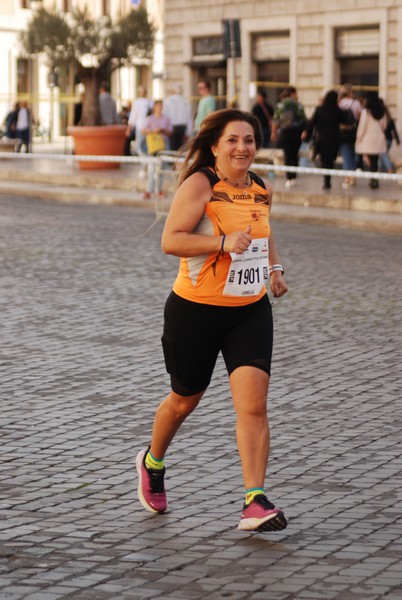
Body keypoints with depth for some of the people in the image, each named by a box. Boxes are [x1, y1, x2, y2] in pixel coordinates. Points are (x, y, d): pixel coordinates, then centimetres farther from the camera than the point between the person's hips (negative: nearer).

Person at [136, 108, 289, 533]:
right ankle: (152, 463, 44)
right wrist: (224, 243, -30)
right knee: (185, 400, 15)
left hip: (251, 311, 4)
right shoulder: (199, 184, -13)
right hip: (196, 310, -4)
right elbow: (170, 241, -21)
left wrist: (275, 268, 13)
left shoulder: (260, 190, 7)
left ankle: (255, 502, -12)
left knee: (253, 404, -12)